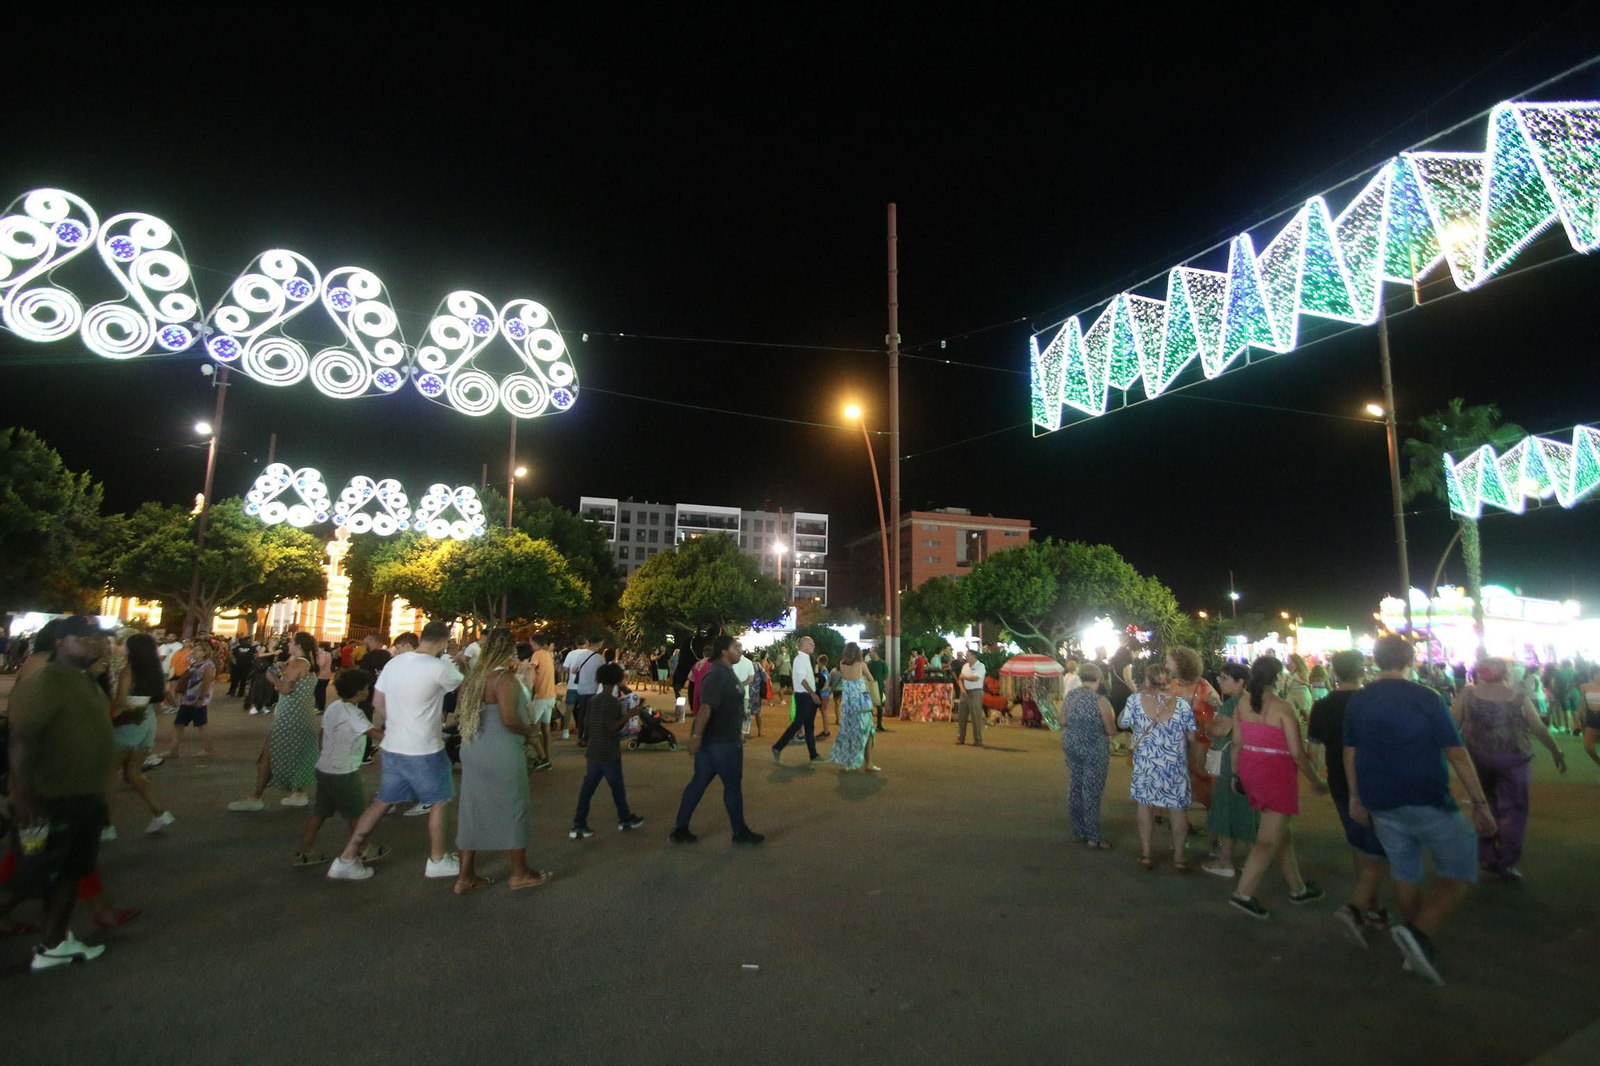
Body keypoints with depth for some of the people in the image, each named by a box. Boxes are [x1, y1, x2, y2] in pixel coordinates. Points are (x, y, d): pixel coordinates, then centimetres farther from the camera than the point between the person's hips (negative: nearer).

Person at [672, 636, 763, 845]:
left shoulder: (724, 671, 12)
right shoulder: (719, 675, -21)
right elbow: (705, 707, -31)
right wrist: (696, 735, -36)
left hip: (712, 739, 10)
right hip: (722, 741, -10)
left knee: (699, 782, 12)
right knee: (733, 784, 4)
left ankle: (680, 829, 17)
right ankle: (740, 832, 18)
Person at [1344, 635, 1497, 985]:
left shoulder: (1357, 702, 3)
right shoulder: (1426, 698, -10)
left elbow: (1350, 754, 8)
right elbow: (1457, 754, -9)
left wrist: (1356, 798, 17)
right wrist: (1480, 803, -2)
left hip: (1381, 804, 5)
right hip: (1426, 801, -5)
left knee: (1405, 873, 17)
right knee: (1459, 871, 7)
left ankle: (1416, 949, 25)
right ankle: (1419, 931, -11)